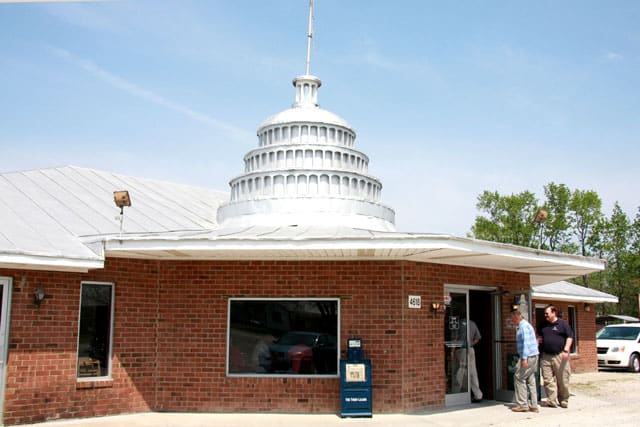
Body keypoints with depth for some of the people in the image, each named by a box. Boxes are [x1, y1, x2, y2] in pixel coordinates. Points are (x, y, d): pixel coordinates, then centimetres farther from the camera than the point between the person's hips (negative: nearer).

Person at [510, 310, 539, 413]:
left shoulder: (524, 326, -12)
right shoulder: (521, 326, 19)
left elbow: (526, 342, -20)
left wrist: (524, 358, -24)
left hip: (528, 357, -10)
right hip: (533, 357, 10)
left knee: (519, 377, -6)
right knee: (530, 380, 9)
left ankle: (522, 404, -5)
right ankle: (533, 405, 10)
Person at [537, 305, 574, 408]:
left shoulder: (563, 324, -1)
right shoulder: (543, 325, 15)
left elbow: (570, 337, -5)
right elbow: (539, 335, 31)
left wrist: (566, 350, -15)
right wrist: (539, 339, 8)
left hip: (560, 355, -5)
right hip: (546, 356, 5)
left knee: (562, 379, 1)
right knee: (547, 379, -1)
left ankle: (563, 401, 13)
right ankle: (552, 401, 1)